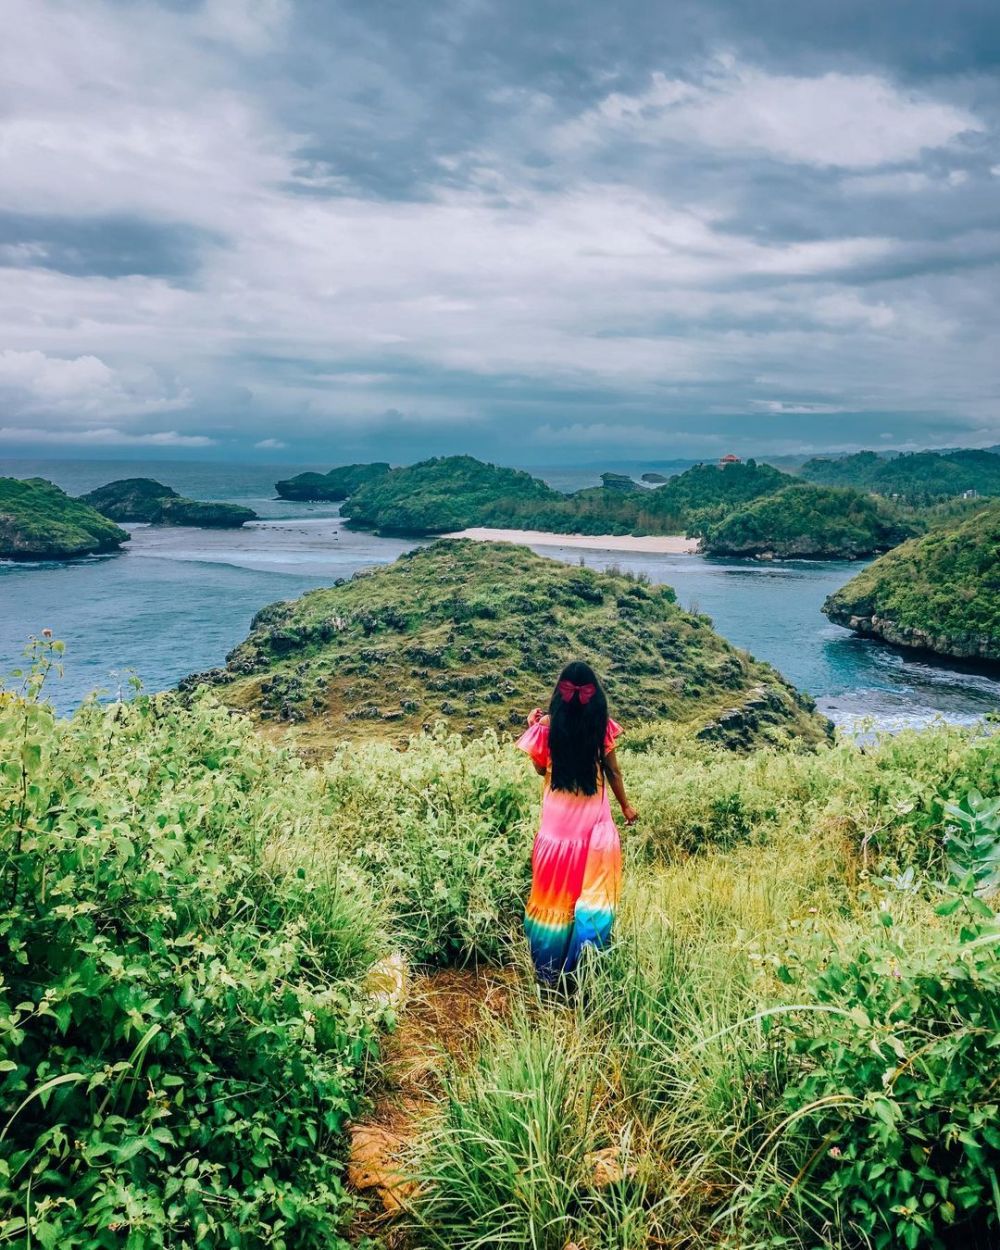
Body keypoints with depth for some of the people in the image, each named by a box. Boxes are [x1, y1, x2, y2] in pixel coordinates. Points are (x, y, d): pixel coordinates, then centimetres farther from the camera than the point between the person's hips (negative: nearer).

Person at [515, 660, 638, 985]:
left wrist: (533, 728, 9)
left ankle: (550, 969, 23)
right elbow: (613, 771, 1)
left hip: (558, 817, 0)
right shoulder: (602, 724, -9)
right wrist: (625, 805, 16)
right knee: (594, 890, 11)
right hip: (594, 817, 0)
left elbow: (540, 768, 3)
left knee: (556, 891, 12)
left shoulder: (547, 725, -11)